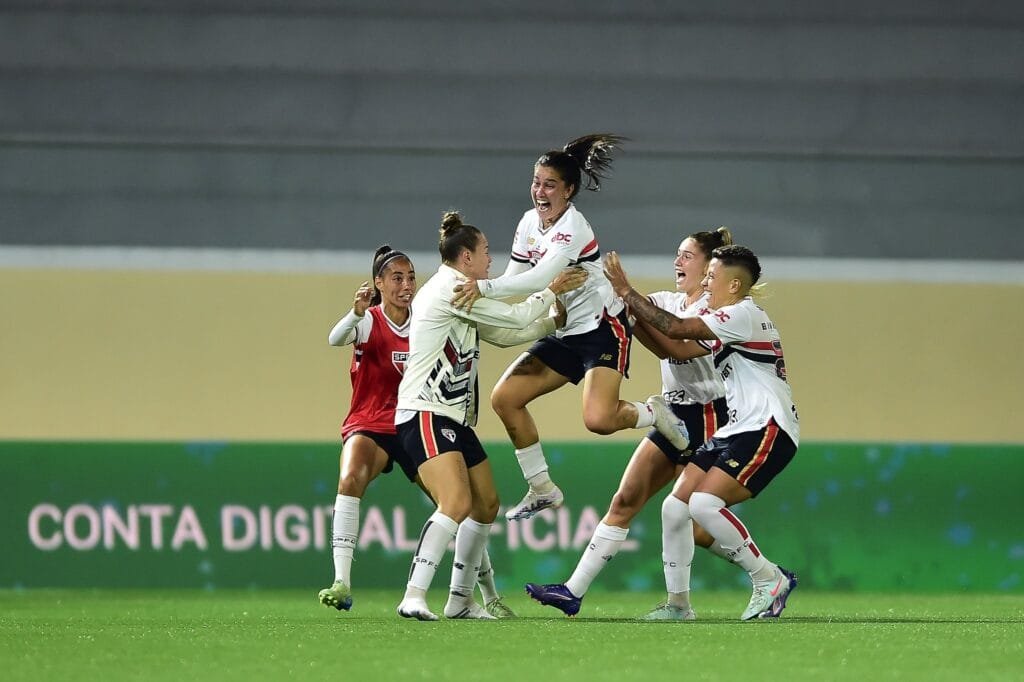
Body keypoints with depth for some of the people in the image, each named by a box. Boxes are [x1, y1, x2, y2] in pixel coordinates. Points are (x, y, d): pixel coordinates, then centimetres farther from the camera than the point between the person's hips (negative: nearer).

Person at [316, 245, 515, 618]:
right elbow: (336, 339, -31)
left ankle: (491, 597, 18)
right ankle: (341, 584, -37)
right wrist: (356, 313, -52)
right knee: (350, 479, -33)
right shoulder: (369, 321, -9)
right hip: (369, 426, -4)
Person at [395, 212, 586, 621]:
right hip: (425, 416, -11)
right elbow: (515, 318, -10)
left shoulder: (460, 294, 19)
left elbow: (505, 333, 27)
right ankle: (414, 598, -31)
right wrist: (551, 291, 4)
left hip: (454, 419, 11)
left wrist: (555, 321, 25)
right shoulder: (449, 289, -13)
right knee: (457, 502, -26)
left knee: (486, 503, 14)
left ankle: (460, 599, 22)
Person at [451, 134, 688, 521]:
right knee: (505, 398, -2)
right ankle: (542, 489, 10)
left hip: (602, 327, -8)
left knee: (598, 419, -26)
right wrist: (474, 293, -11)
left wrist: (484, 287, -39)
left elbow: (540, 278, -34)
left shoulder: (572, 227, -21)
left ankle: (654, 413, 7)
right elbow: (515, 278, 6)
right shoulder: (530, 223, 4)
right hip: (564, 334, 8)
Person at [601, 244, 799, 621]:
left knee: (704, 502, -23)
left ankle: (769, 579, -10)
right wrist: (633, 312, 12)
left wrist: (626, 292, -11)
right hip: (737, 430, 10)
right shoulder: (726, 324, 20)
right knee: (677, 506, 3)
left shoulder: (744, 314, -12)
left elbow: (676, 328, -18)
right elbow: (680, 350, 18)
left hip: (767, 430, -10)